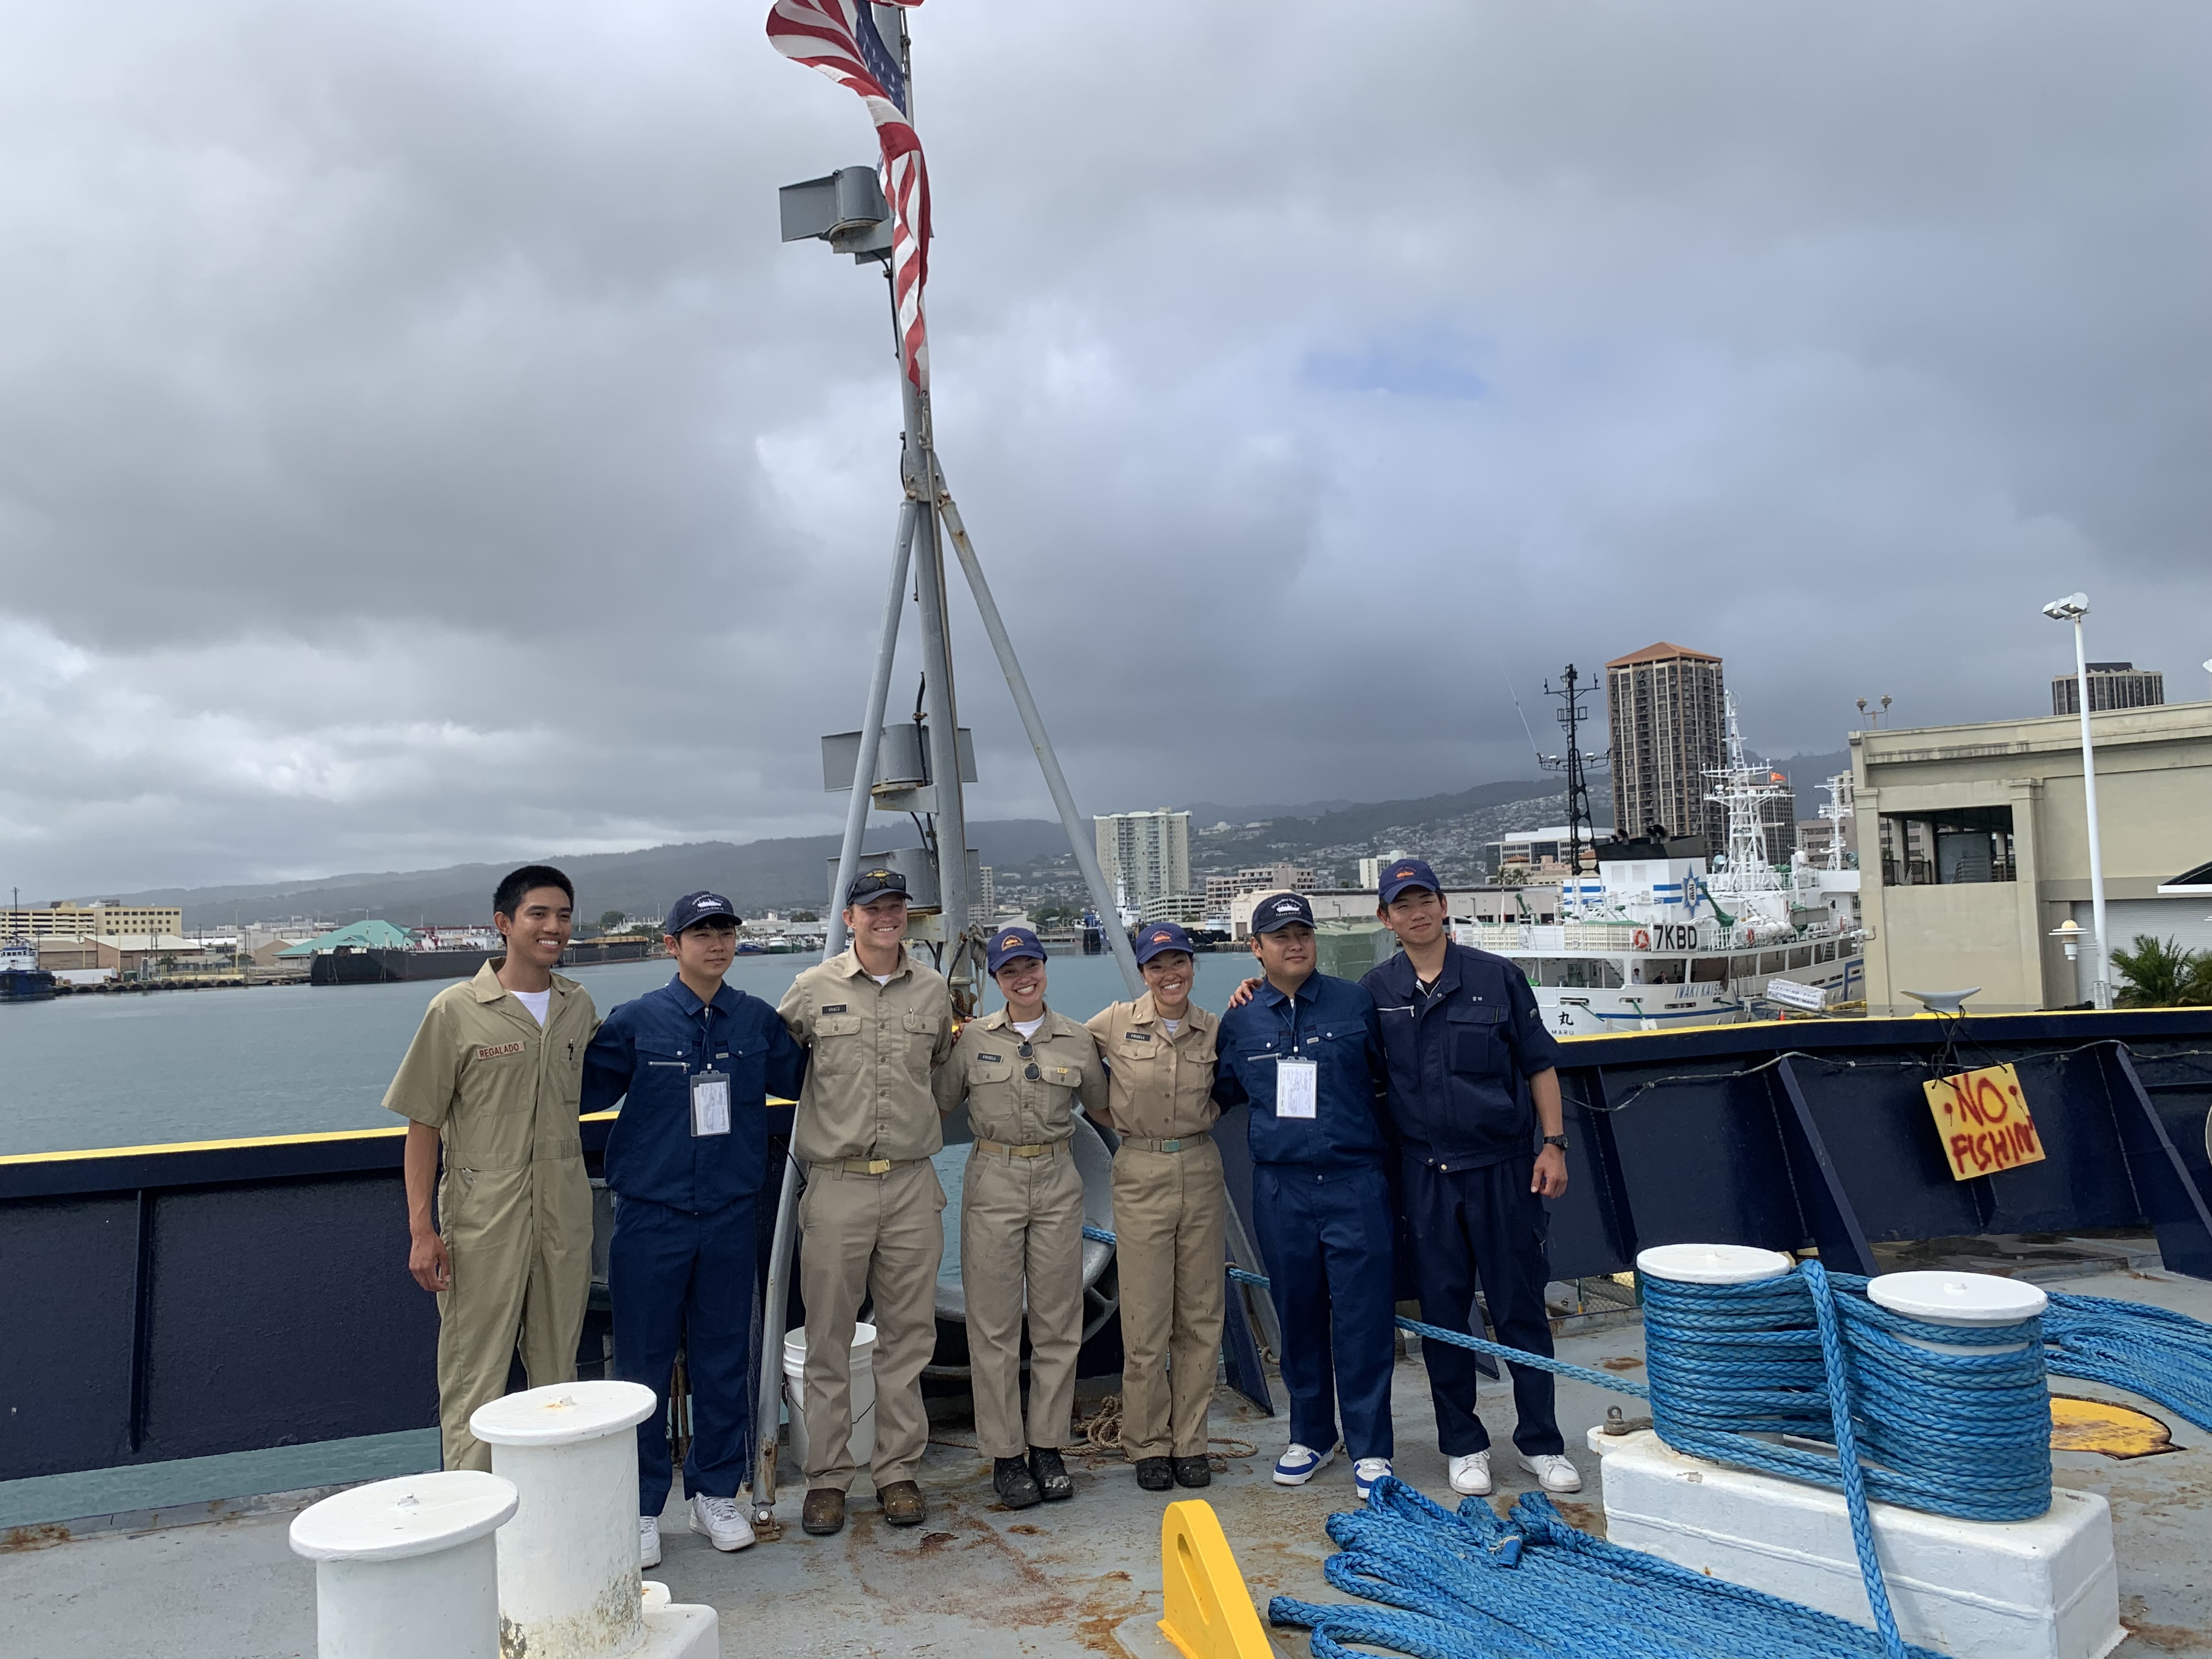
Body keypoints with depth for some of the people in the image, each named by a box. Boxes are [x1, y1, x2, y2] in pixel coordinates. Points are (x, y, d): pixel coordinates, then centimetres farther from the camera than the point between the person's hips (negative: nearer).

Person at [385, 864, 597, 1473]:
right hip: (484, 1212, -4)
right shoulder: (456, 1011, -7)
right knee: (475, 1374, 2)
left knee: (558, 1367, 13)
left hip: (564, 1211, 4)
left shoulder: (579, 1007, 6)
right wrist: (421, 1229, -11)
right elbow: (423, 1125, -5)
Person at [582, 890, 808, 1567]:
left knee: (725, 1359, 10)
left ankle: (716, 1493, 25)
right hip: (651, 1217, -2)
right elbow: (583, 1088, 1)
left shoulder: (758, 1021, 4)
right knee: (643, 1365, 5)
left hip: (730, 1216, 3)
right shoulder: (636, 1021, -4)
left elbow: (801, 1076, 17)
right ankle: (641, 1507, 18)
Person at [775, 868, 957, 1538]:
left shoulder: (934, 989, 6)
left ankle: (899, 1471, 20)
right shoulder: (812, 990, -1)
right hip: (836, 1186, -2)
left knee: (908, 1335, 8)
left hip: (912, 1186, 2)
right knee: (829, 1339, 4)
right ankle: (826, 1478, 17)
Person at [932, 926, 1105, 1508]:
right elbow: (939, 1104, 8)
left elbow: (1102, 1108, 15)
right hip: (993, 1182, -1)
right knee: (994, 1323, 1)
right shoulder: (972, 1039, 1)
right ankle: (1004, 1453, 13)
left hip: (1058, 1182, 1)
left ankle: (1048, 1447, 19)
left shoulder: (1078, 1041, 3)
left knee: (1058, 1320, 6)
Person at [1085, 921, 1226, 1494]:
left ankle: (1190, 1441, 19)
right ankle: (1148, 1445, 14)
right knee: (1146, 1319, 0)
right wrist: (1112, 1113, 5)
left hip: (1200, 1171, 3)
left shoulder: (1214, 1030, 3)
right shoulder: (1116, 1023, -3)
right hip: (1141, 1174, -2)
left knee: (1201, 1315, 7)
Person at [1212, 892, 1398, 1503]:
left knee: (1363, 1316, -1)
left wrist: (1372, 1129, 8)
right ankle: (1311, 1434, 28)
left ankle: (1370, 1450, 11)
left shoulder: (1355, 1003, 2)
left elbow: (1391, 1073, 12)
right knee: (1298, 1316, 11)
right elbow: (1224, 1092, 21)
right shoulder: (1238, 1023, 7)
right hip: (1280, 1189, 2)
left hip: (1354, 1182, -2)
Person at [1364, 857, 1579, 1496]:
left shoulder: (1497, 977, 0)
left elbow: (1540, 1064, 4)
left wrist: (1553, 1143, -2)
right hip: (1424, 1174, 1)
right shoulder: (1375, 992, 3)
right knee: (1442, 1311, 8)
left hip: (1502, 1167, -1)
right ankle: (1463, 1445, 22)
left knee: (1521, 1307, 6)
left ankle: (1541, 1442, 20)